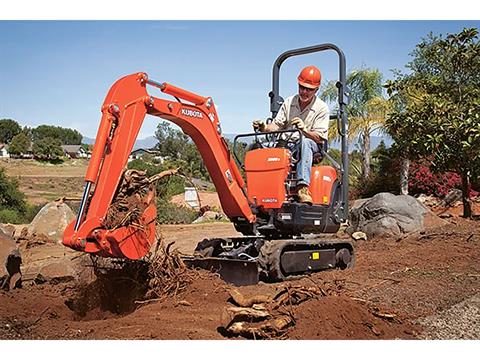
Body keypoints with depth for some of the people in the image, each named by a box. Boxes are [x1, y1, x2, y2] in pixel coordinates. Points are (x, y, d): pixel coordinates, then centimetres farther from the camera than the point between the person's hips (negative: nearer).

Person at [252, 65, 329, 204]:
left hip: (311, 148, -3)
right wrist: (264, 128, -16)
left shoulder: (321, 108, 0)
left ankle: (303, 187, -50)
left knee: (304, 142, -41)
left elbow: (319, 138, -8)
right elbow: (277, 125, 7)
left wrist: (304, 129, -27)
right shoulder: (289, 102, 11)